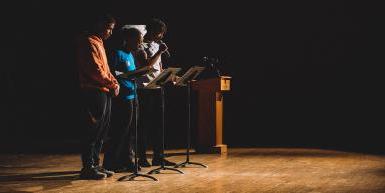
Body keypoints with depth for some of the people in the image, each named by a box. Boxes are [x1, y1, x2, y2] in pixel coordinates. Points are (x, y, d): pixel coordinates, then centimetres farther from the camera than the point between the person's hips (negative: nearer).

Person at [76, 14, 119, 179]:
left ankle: (94, 164, 18)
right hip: (94, 92, -10)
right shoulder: (89, 42, -11)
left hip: (104, 92, 10)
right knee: (93, 130, -7)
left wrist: (114, 82, 8)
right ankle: (88, 168, -3)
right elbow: (95, 70, -19)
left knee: (102, 130, 12)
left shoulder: (98, 42, 21)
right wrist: (112, 84, -12)